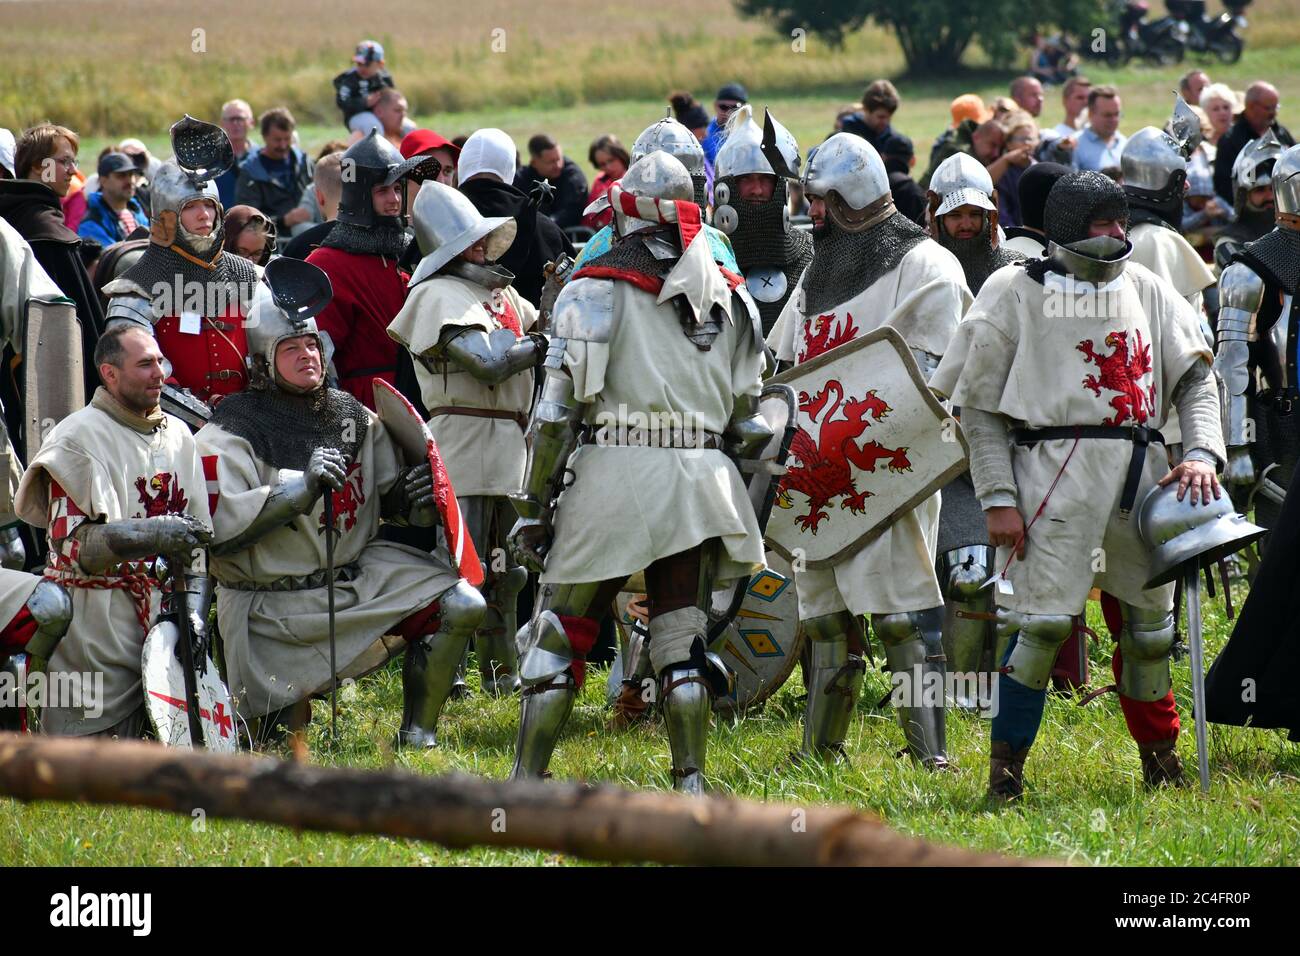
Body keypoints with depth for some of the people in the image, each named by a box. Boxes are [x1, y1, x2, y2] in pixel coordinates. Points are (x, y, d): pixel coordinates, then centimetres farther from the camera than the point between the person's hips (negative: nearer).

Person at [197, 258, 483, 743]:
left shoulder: (354, 417, 6)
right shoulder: (230, 434, -13)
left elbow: (388, 499, 18)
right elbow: (217, 530, -26)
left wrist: (414, 497, -8)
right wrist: (302, 487, -30)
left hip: (356, 572, 5)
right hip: (270, 604, -5)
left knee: (460, 604, -11)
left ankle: (417, 737, 1)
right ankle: (283, 703, 31)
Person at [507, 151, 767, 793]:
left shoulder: (592, 291, -1)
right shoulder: (731, 298, 13)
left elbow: (556, 412, -5)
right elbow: (748, 417, 13)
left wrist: (533, 506, 0)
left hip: (615, 474, -3)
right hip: (701, 477, 4)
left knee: (558, 635, 4)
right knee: (681, 640, 13)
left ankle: (524, 788, 2)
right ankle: (691, 786, 9)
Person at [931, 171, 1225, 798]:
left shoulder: (1146, 290, 15)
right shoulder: (1015, 293, 2)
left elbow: (1194, 375, 14)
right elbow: (979, 405, 1)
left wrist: (1202, 451, -4)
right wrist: (998, 499, -7)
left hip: (1142, 469, 5)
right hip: (1057, 469, -4)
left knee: (1149, 623, 9)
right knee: (1042, 621, -12)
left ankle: (1159, 754, 28)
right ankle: (1005, 770, -1)